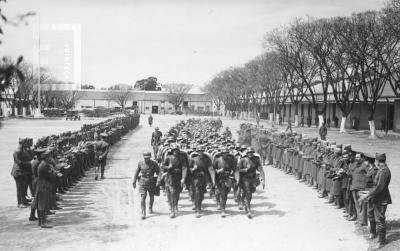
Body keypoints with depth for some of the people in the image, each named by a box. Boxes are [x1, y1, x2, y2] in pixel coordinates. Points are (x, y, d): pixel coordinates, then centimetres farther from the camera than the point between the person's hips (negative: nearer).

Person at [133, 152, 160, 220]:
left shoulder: (154, 164, -9)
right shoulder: (140, 163, -6)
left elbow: (159, 173, -2)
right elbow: (136, 173, 4)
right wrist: (134, 182, 6)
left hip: (151, 183, 1)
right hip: (142, 183, -1)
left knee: (152, 197, 19)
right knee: (143, 198, -11)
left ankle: (150, 208, 45)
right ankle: (143, 214, -6)